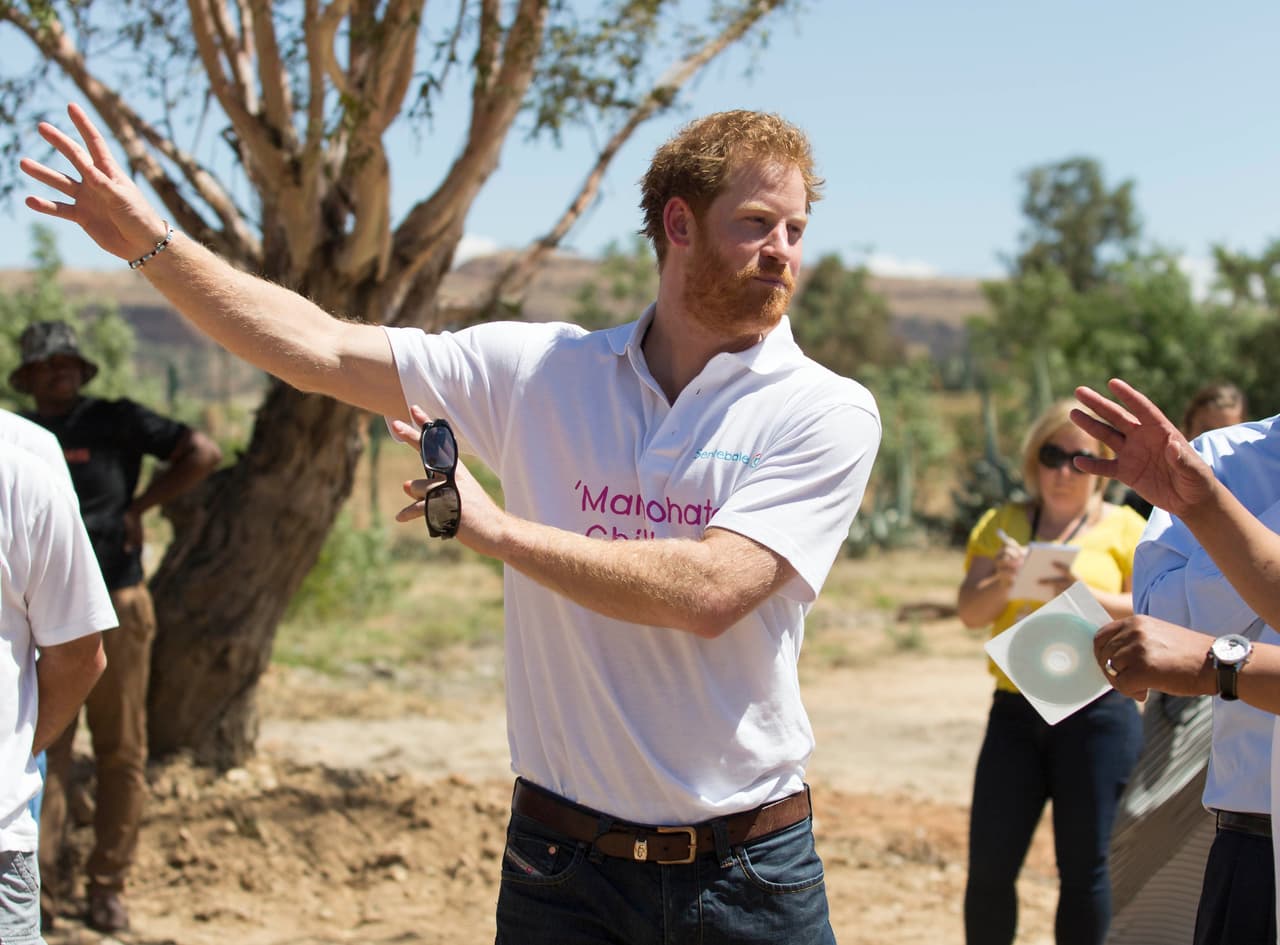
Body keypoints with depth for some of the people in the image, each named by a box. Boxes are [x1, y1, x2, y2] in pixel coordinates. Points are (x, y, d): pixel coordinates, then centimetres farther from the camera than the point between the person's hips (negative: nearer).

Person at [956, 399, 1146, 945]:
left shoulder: (1123, 527, 6)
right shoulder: (1002, 525, 13)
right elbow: (970, 612, 5)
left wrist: (1089, 597, -19)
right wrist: (1003, 582, -16)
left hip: (1099, 712, -2)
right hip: (1015, 711, 2)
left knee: (1086, 868, -2)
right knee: (989, 865, 0)